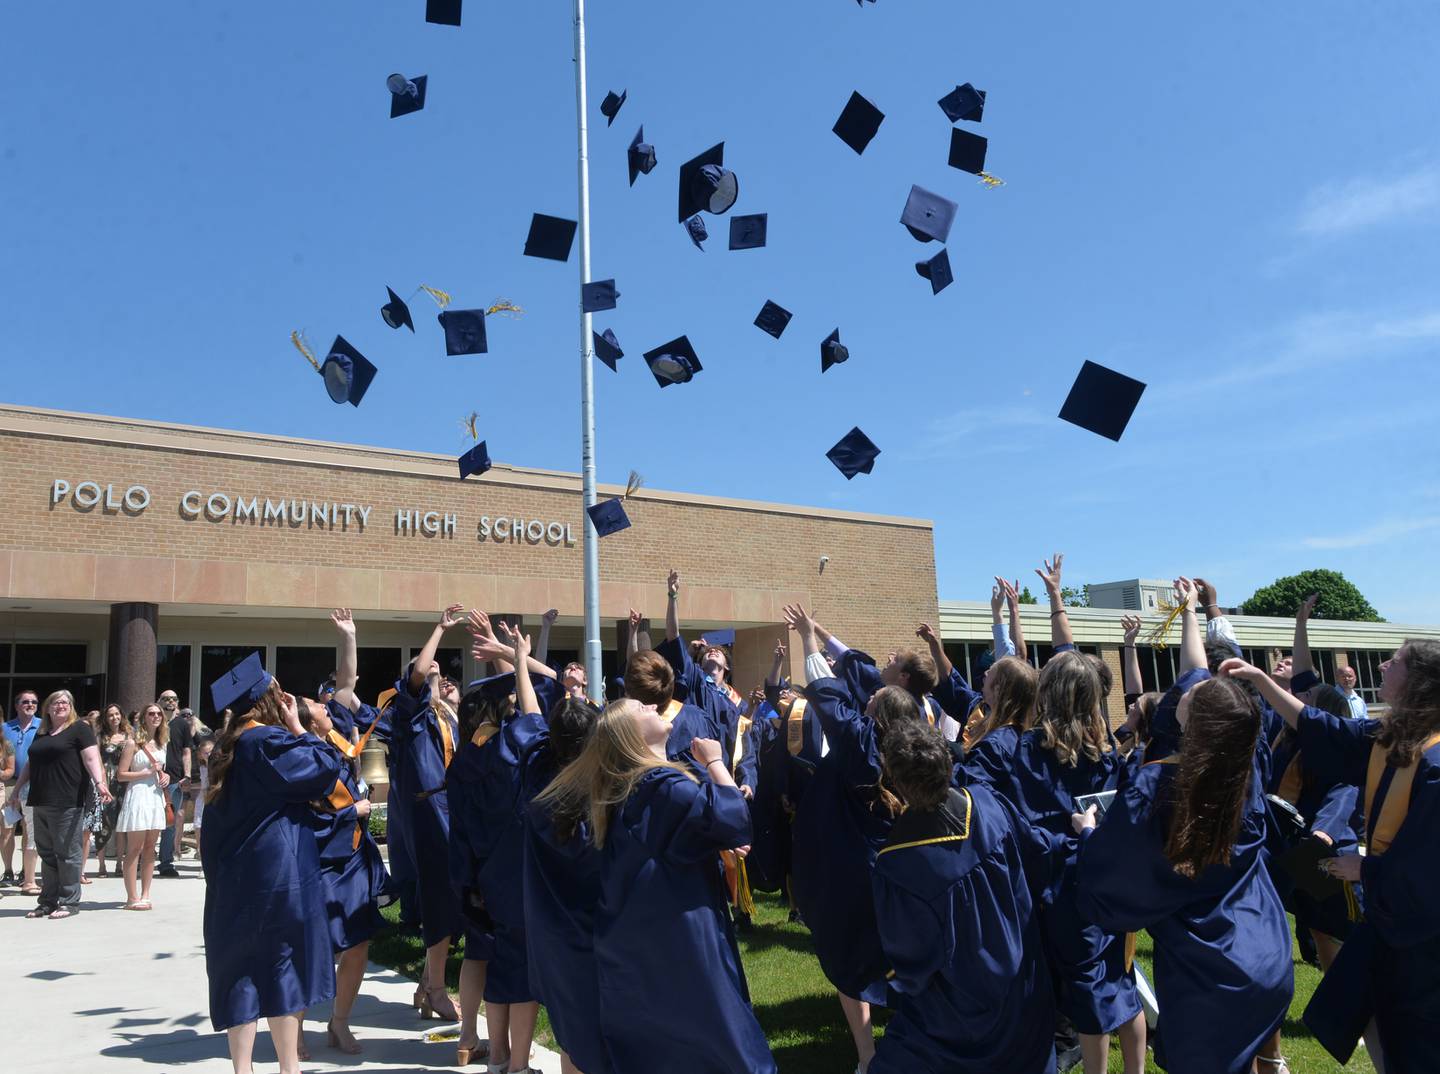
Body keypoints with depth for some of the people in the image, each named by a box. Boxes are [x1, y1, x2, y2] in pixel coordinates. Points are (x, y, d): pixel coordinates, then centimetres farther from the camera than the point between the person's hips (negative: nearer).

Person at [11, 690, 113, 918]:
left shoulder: (79, 728, -2)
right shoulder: (41, 733, 19)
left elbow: (91, 758, -12)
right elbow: (30, 764, 28)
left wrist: (100, 782, -26)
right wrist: (17, 789, 25)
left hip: (67, 803, -7)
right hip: (41, 802, 7)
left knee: (67, 853, -3)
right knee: (46, 853, 12)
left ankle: (69, 902, 3)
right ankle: (48, 901, 20)